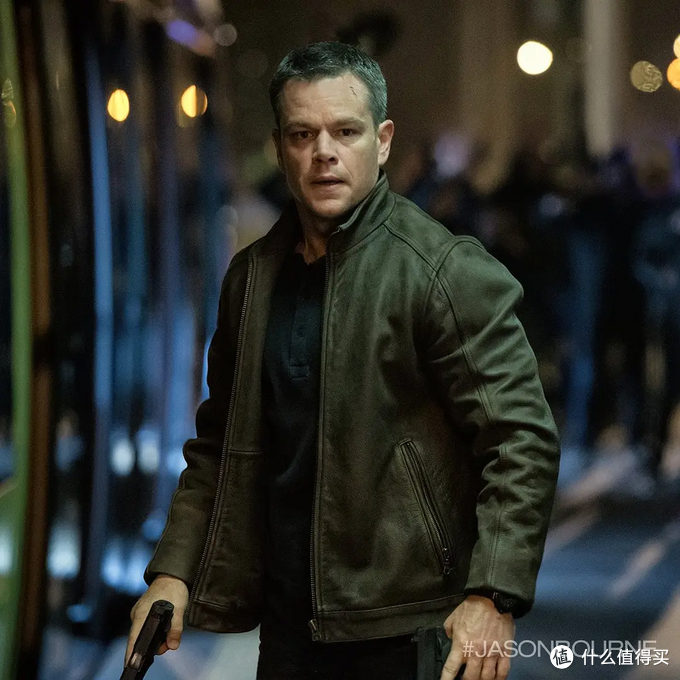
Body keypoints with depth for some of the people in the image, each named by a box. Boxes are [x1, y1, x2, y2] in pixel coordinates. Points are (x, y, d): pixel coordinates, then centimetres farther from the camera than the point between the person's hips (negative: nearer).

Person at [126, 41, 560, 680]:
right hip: (286, 621, 5)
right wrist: (173, 570, 9)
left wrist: (493, 598, -23)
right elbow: (218, 442, 19)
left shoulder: (449, 271, -9)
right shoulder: (250, 275, 11)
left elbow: (521, 440, -14)